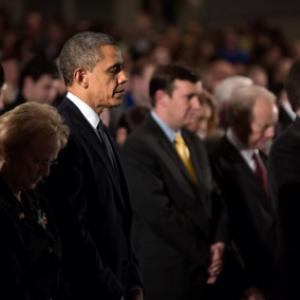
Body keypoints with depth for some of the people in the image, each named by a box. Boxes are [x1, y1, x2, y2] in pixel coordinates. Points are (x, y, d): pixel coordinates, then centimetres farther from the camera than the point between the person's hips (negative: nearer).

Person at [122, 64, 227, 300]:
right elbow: (159, 212, -17)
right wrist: (203, 255, -11)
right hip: (166, 271, -7)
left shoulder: (194, 143, 15)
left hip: (204, 270, 7)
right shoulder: (139, 146, -12)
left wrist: (218, 243, -2)